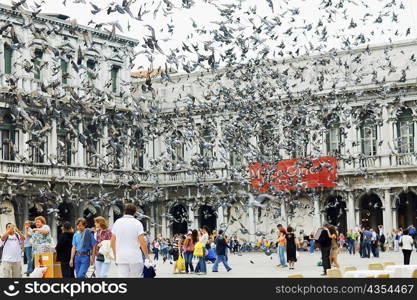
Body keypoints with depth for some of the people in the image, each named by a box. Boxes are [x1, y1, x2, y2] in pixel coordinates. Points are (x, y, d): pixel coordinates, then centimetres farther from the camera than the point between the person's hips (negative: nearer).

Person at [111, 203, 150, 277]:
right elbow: (142, 243, -9)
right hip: (135, 257, -2)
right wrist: (147, 257, 2)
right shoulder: (137, 223, -5)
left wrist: (115, 255, 22)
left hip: (121, 258, 2)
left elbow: (112, 242, 9)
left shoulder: (117, 222, 5)